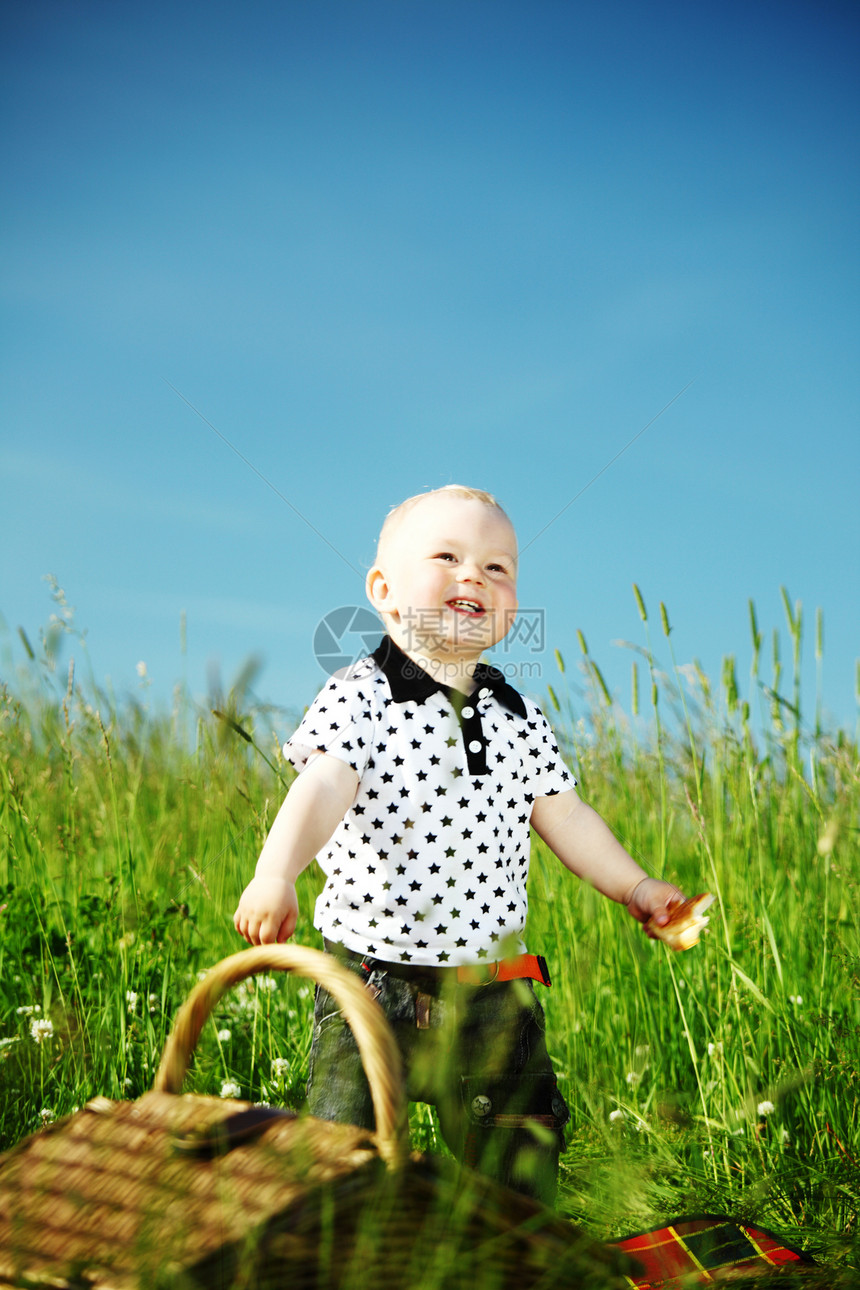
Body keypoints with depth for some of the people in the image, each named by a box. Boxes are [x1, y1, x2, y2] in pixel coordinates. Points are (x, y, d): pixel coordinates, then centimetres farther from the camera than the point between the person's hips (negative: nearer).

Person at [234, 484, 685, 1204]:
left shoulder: (521, 720, 7)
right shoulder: (360, 699, -9)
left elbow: (563, 817, 17)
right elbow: (322, 788, -24)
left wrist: (634, 887, 13)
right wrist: (275, 875, -39)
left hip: (492, 990, 4)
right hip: (374, 985, -4)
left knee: (520, 1171, 14)